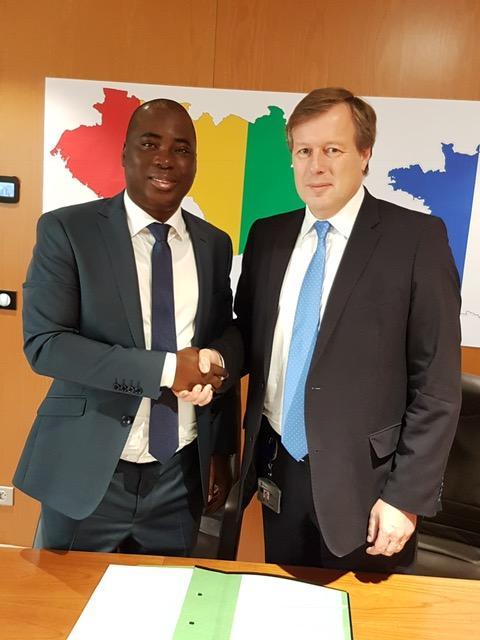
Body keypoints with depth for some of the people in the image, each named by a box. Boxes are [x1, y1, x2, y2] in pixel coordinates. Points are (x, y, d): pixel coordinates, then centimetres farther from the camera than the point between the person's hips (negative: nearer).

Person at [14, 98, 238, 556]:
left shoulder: (215, 245, 3)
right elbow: (44, 343, -15)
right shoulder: (66, 230, -8)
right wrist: (164, 369, -21)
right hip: (85, 472, -3)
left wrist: (221, 451, 7)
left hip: (181, 475, 3)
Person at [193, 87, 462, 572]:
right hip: (277, 470, 4)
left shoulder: (416, 237, -11)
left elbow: (436, 383, -11)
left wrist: (407, 495, -11)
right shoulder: (267, 235, 3)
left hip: (361, 479, -4)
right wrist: (217, 356, -10)